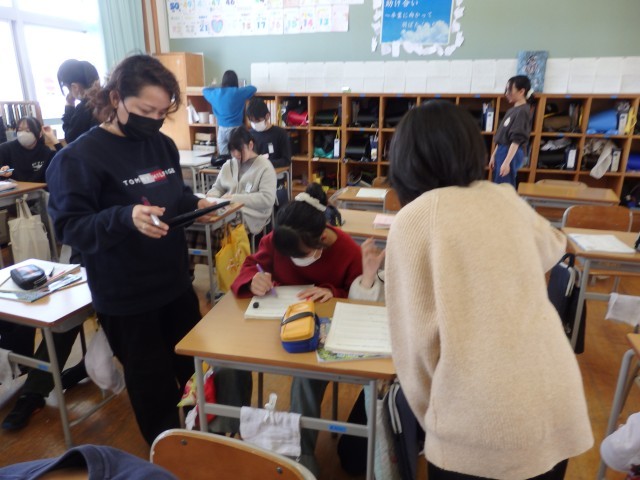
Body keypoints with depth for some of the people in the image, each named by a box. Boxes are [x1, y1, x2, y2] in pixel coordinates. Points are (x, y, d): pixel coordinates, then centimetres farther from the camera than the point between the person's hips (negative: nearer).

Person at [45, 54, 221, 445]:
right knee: (153, 384, 11)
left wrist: (196, 204, -8)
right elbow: (69, 227, -18)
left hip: (176, 282, 7)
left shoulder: (164, 145, 3)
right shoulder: (80, 157, -15)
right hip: (126, 297, -6)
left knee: (194, 369, 23)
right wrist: (124, 218, -35)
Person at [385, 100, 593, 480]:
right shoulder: (506, 199, 4)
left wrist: (431, 416, 5)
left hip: (481, 427, -5)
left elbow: (416, 338, -10)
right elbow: (552, 250, 27)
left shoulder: (413, 219, -10)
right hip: (558, 410, 5)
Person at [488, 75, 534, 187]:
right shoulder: (512, 110, 14)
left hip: (511, 154, -9)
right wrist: (494, 155, 19)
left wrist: (506, 162, -22)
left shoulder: (522, 111, -12)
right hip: (502, 152, 9)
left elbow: (516, 140, -18)